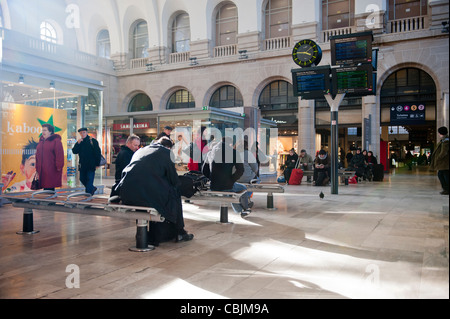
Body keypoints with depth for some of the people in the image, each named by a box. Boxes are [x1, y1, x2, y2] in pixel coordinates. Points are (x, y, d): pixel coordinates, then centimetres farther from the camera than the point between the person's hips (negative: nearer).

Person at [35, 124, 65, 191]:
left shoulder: (56, 141, -8)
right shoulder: (41, 141, 15)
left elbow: (59, 155, -12)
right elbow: (38, 156, 20)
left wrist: (58, 167, -16)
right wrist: (37, 167, 17)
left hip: (52, 170, -7)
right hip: (42, 170, 7)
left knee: (50, 187, -6)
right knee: (45, 187, 9)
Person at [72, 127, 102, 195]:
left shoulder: (93, 141, -3)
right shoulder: (79, 142, 12)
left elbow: (98, 153, -5)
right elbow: (74, 151, 3)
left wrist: (97, 163, -10)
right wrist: (78, 143, -11)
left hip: (91, 165, -6)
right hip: (83, 165, 6)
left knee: (89, 179, -6)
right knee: (82, 179, 11)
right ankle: (92, 188, 32)